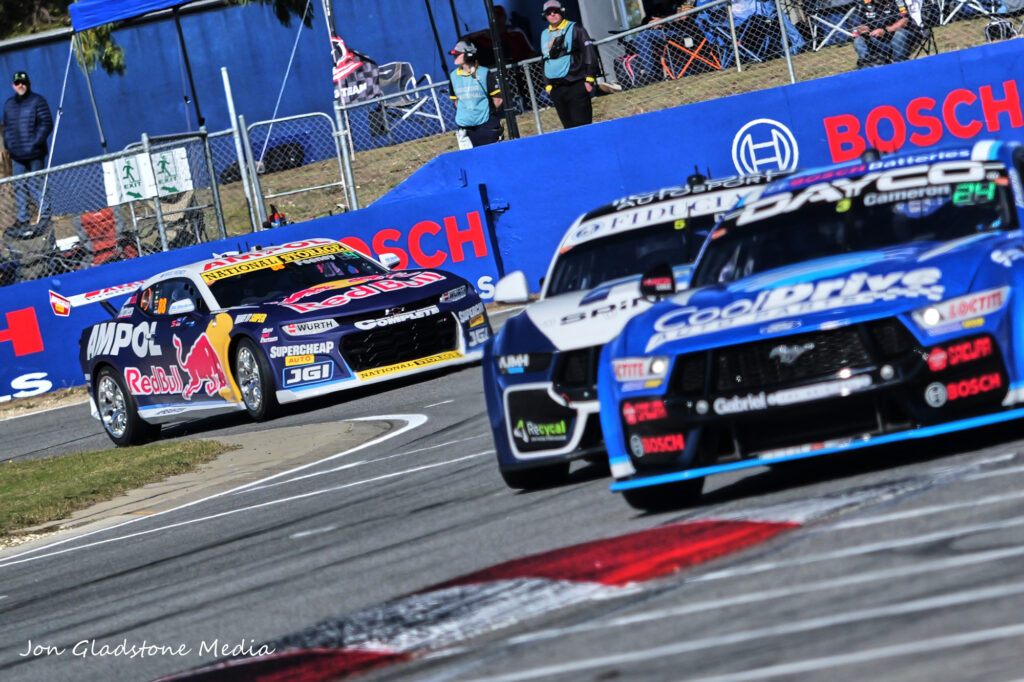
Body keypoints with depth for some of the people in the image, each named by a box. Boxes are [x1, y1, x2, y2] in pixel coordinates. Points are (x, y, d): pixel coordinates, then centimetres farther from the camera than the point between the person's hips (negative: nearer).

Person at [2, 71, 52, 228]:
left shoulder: (37, 101, -3)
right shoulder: (9, 104, 14)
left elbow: (46, 124, -7)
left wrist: (36, 143, -14)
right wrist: (8, 145, 11)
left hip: (34, 155, -5)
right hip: (17, 155, 5)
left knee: (35, 185, -5)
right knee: (19, 187, 6)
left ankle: (45, 214, 6)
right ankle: (23, 219, 12)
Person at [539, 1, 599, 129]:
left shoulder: (574, 29, 0)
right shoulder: (545, 35, 17)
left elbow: (589, 54, -3)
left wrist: (589, 79, -10)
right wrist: (547, 84, 16)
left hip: (576, 86, -5)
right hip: (556, 89, 5)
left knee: (581, 125, -11)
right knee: (569, 127, 5)